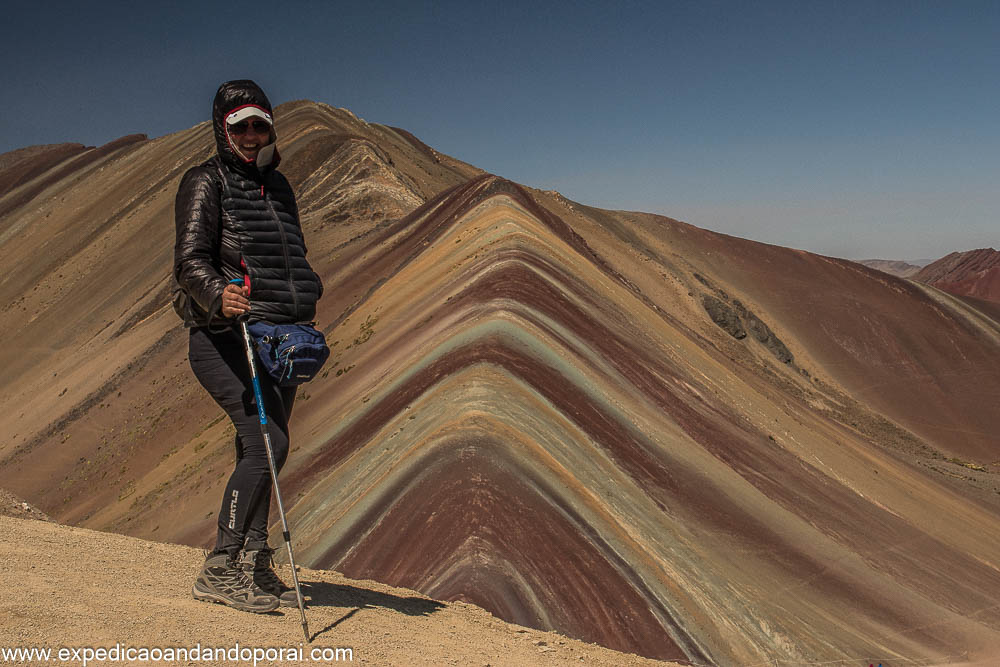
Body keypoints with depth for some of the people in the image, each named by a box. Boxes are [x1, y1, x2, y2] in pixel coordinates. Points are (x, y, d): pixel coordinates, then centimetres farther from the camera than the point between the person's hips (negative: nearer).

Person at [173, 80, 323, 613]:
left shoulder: (277, 185, 19)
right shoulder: (206, 183, -2)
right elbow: (190, 260, -15)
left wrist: (303, 324, 13)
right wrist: (218, 295, -37)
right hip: (225, 335, -7)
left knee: (265, 450, 7)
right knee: (266, 442, -18)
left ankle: (253, 568, 17)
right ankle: (220, 570, -11)